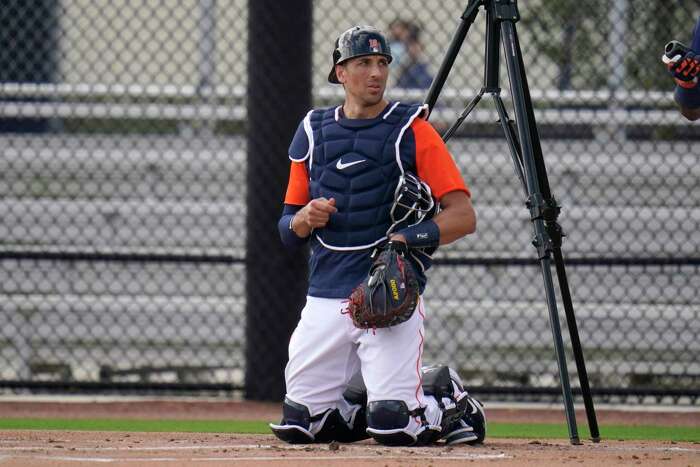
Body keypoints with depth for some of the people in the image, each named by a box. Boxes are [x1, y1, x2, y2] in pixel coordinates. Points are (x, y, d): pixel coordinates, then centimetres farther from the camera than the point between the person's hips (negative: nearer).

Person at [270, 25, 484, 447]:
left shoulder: (412, 130, -1)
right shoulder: (313, 132, 12)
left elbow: (463, 216, -6)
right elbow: (288, 232, 15)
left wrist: (407, 238, -22)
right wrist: (304, 219, -9)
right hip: (325, 297, 4)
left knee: (393, 425, -17)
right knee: (297, 424, -1)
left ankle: (448, 399, 15)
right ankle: (374, 395, 24)